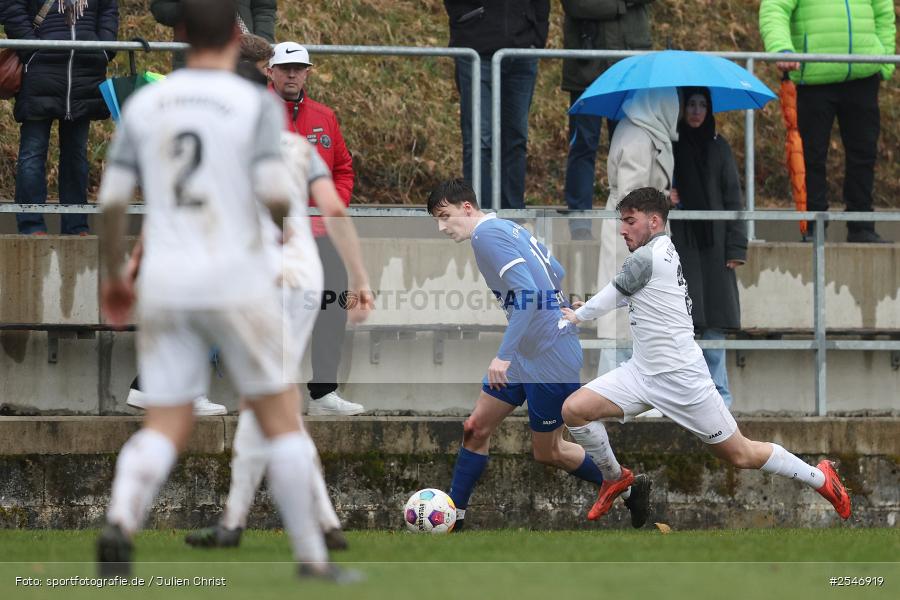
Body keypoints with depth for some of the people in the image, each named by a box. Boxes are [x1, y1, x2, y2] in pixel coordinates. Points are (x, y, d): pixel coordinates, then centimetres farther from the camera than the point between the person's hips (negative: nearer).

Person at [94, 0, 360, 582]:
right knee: (281, 418, 9)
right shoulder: (256, 104, -6)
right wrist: (285, 212, 7)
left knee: (166, 427, 5)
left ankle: (121, 520, -22)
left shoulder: (144, 104, 5)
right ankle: (311, 556, 11)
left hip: (165, 283, 3)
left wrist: (113, 276, 17)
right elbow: (276, 196, -16)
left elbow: (112, 200, 4)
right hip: (236, 281, -3)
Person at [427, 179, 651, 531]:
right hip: (526, 354, 10)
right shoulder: (508, 228, 10)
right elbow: (557, 273, 19)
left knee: (547, 452, 4)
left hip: (550, 357, -10)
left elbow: (528, 294, -28)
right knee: (476, 429, 7)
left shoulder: (487, 235, -18)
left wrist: (504, 355, -30)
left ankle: (621, 483, 22)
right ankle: (453, 517, 12)